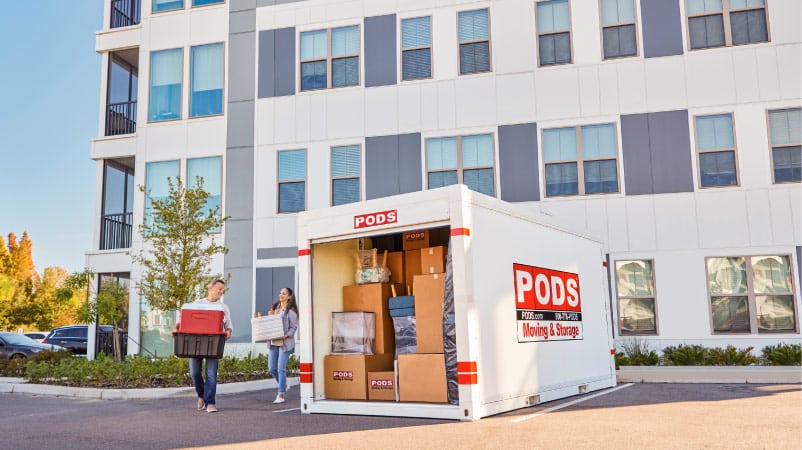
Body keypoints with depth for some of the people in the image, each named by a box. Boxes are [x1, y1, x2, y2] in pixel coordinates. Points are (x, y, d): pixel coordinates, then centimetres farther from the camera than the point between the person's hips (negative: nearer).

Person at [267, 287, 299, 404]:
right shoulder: (274, 308, 14)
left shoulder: (291, 311, -5)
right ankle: (283, 385, 32)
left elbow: (294, 327, -8)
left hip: (285, 342, -6)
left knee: (281, 368, -7)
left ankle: (281, 395, 0)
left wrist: (285, 335, -22)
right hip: (273, 342, 6)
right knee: (272, 368, 7)